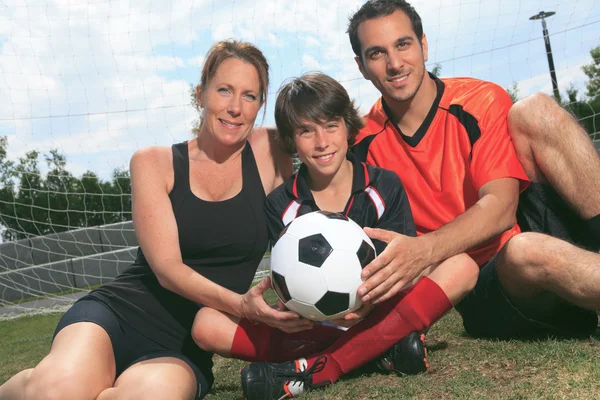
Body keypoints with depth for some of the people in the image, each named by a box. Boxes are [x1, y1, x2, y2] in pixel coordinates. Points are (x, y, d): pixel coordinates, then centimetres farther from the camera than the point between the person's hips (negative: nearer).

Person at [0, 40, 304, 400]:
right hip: (119, 310, -1)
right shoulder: (155, 163, 0)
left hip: (186, 348, 1)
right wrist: (241, 304, -27)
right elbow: (168, 269, -11)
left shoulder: (270, 151, 2)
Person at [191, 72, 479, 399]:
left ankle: (316, 370, -30)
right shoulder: (280, 205, 1)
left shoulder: (385, 186, 0)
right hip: (312, 325, 1)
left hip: (380, 311, 0)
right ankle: (380, 349, -24)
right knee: (207, 324, -20)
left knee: (461, 266, -26)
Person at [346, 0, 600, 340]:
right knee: (523, 251, -39)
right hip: (485, 293, -1)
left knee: (534, 112, -19)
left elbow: (501, 206, -19)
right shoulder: (365, 143, 0)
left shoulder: (481, 101, -5)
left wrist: (424, 250, -36)